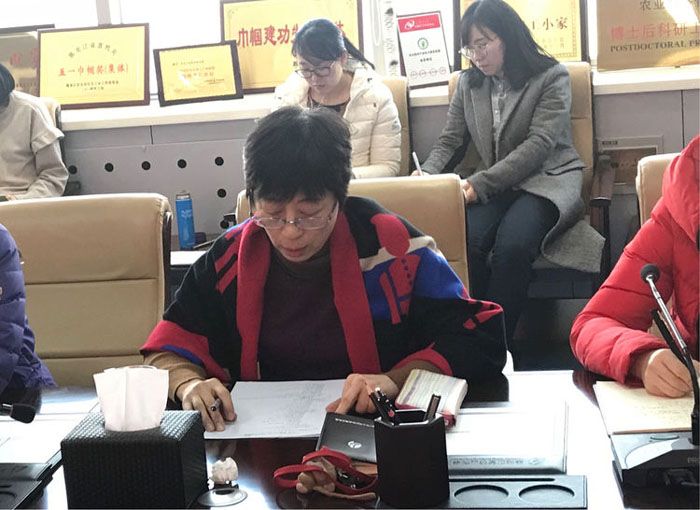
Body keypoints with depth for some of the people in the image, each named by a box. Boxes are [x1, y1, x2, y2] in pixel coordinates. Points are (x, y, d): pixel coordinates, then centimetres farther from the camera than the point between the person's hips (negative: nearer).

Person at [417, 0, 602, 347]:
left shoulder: (551, 77, -1)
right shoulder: (468, 83, 14)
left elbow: (539, 145, -12)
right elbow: (450, 142, 14)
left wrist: (480, 184, -22)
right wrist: (427, 175, -9)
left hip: (547, 179, -3)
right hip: (492, 186, 4)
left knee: (510, 246, -35)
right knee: (465, 242, -31)